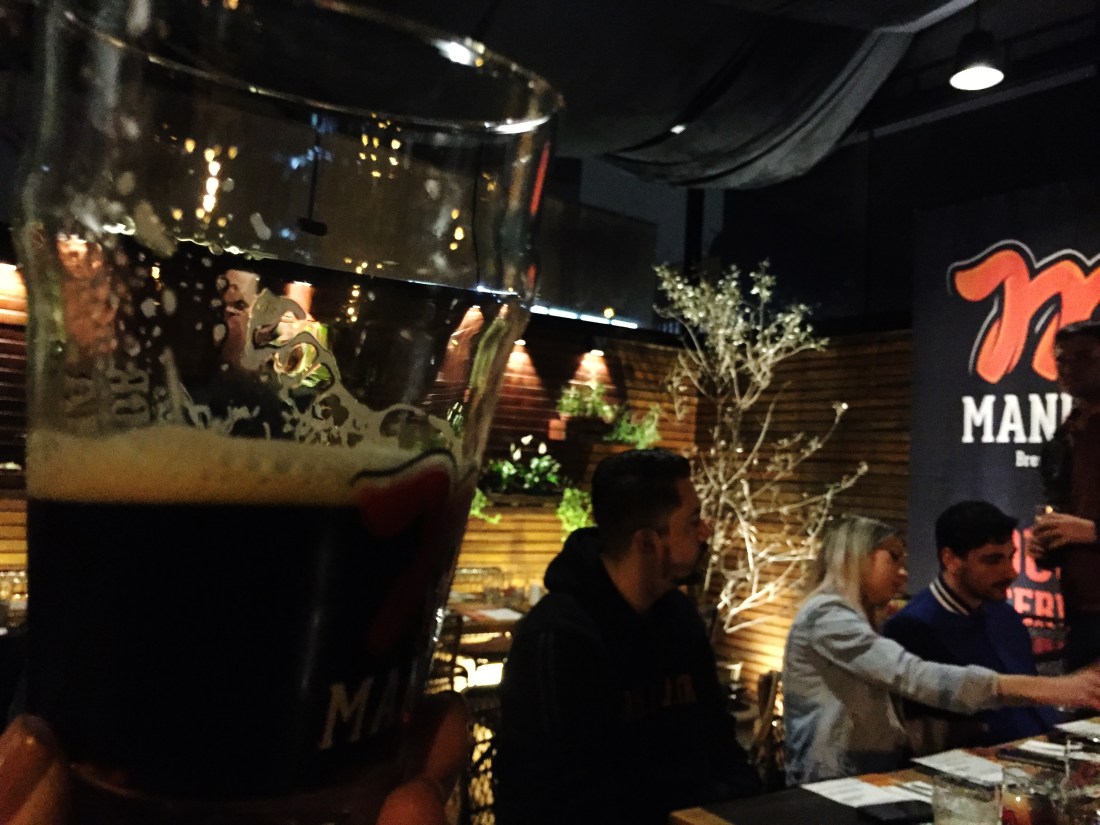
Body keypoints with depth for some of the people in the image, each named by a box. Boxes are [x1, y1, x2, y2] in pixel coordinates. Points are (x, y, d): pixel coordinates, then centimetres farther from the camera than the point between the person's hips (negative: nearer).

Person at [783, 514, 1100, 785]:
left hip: (867, 778, 9)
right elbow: (914, 677, -27)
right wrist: (1047, 688, -30)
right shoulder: (826, 615, -14)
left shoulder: (849, 618, 21)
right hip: (833, 787, -9)